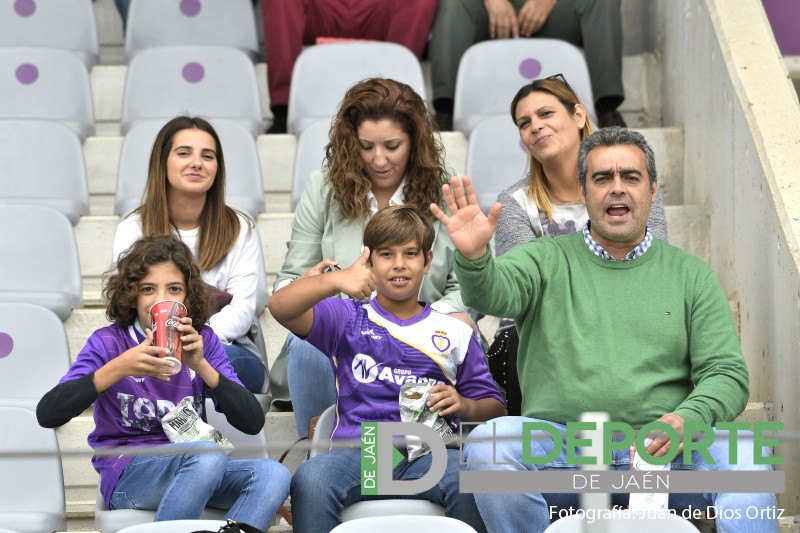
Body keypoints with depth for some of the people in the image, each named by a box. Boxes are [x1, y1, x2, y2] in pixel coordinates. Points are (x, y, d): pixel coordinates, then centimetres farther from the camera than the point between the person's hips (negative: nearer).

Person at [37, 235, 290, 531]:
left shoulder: (203, 341, 6)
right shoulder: (108, 343, -3)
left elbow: (253, 422, -4)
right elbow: (47, 413, -18)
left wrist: (200, 365, -17)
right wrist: (118, 368, -27)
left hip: (196, 470, 4)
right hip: (126, 476, -4)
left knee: (273, 474, -24)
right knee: (208, 453, -34)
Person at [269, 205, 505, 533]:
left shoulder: (455, 333, 23)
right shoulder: (348, 319, 18)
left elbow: (494, 407, 23)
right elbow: (280, 307, 0)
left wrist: (464, 406, -1)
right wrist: (335, 281, -19)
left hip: (430, 453, 1)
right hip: (358, 449, -1)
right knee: (309, 480, -35)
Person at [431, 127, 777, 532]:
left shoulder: (690, 275, 15)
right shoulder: (546, 260, 12)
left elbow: (727, 373, 9)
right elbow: (494, 292, -9)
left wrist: (689, 417, -13)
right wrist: (473, 258, -34)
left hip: (659, 447, 0)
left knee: (746, 455, -29)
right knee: (489, 442, -30)